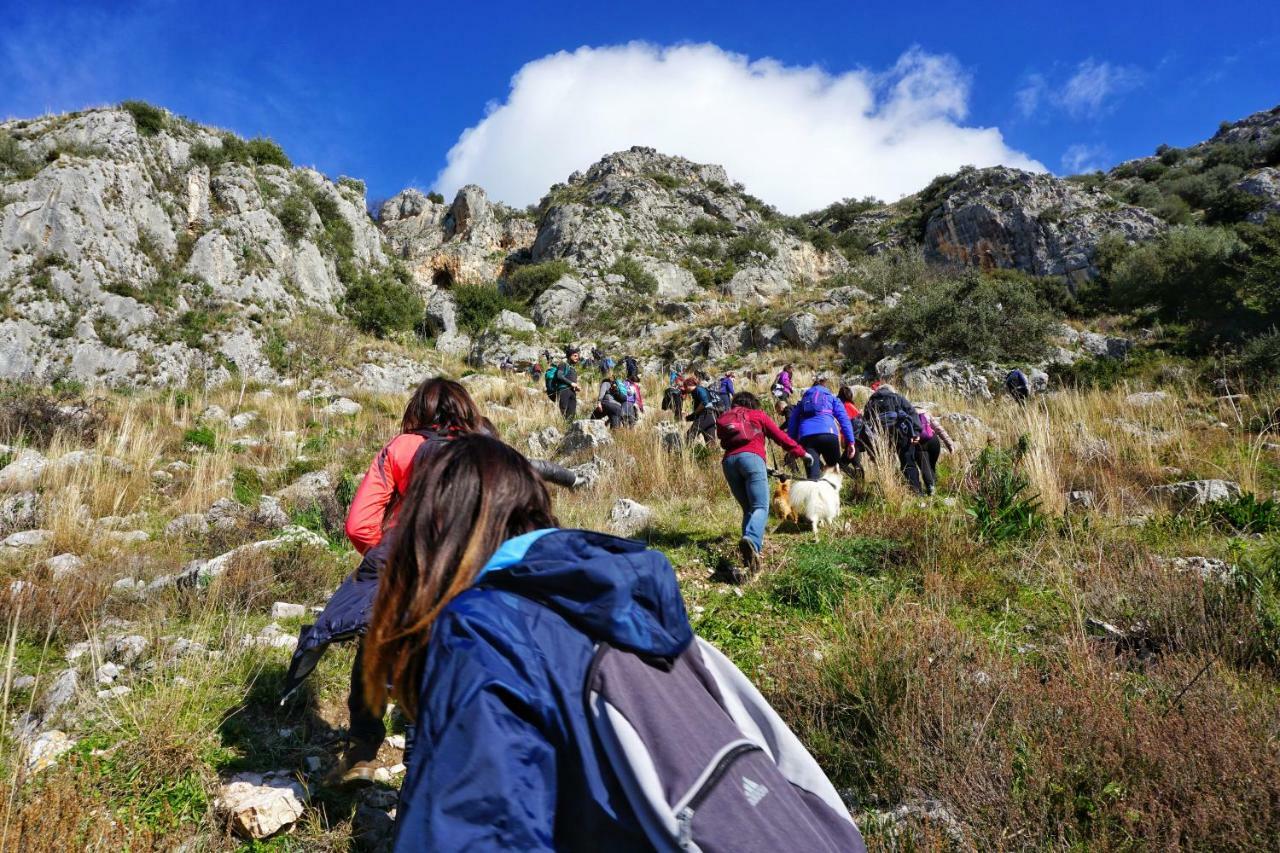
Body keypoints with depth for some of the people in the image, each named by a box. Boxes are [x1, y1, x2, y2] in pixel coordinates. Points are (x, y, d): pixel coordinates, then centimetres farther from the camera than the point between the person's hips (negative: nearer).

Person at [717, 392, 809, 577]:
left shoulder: (723, 419, 32)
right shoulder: (757, 415, 22)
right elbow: (780, 436, 19)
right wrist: (799, 452, 33)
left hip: (728, 461, 4)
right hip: (751, 457, -4)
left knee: (748, 508, 13)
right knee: (761, 507, -13)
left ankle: (749, 554, -3)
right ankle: (751, 540, -42)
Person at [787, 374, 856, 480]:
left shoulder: (803, 400, 33)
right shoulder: (832, 397, 25)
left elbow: (792, 423, 26)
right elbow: (844, 419, 11)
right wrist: (851, 442, 5)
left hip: (806, 437, 2)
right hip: (828, 434, -2)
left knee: (813, 475, -5)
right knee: (834, 469, 18)